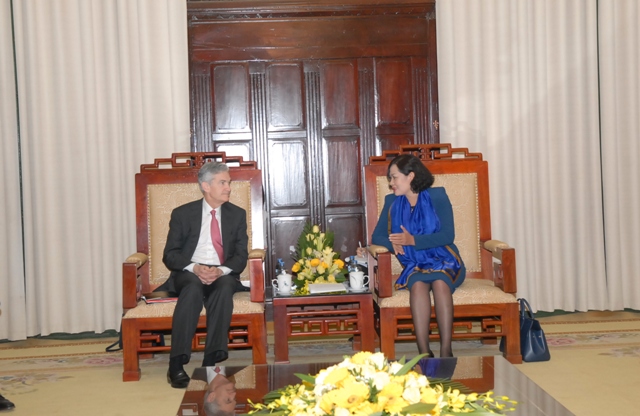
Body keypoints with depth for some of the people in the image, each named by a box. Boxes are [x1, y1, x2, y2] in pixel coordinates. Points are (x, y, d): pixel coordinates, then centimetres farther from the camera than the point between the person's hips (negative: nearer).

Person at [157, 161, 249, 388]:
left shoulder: (237, 214, 12)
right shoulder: (183, 214, 6)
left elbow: (241, 256, 5)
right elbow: (170, 255, 1)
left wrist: (221, 270, -17)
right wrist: (194, 268, -20)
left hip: (223, 275, 1)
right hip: (189, 274, -1)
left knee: (225, 286, -35)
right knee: (193, 286, -37)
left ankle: (212, 360, -36)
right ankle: (176, 363, -40)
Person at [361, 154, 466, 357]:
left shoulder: (437, 196, -1)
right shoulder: (392, 202, 9)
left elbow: (448, 235, -9)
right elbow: (377, 236, 7)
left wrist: (413, 240, -21)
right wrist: (392, 242, -17)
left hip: (444, 261, -2)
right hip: (414, 265, 2)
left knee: (440, 282, -35)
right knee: (418, 285, -33)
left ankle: (446, 351, -37)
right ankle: (424, 352, -38)